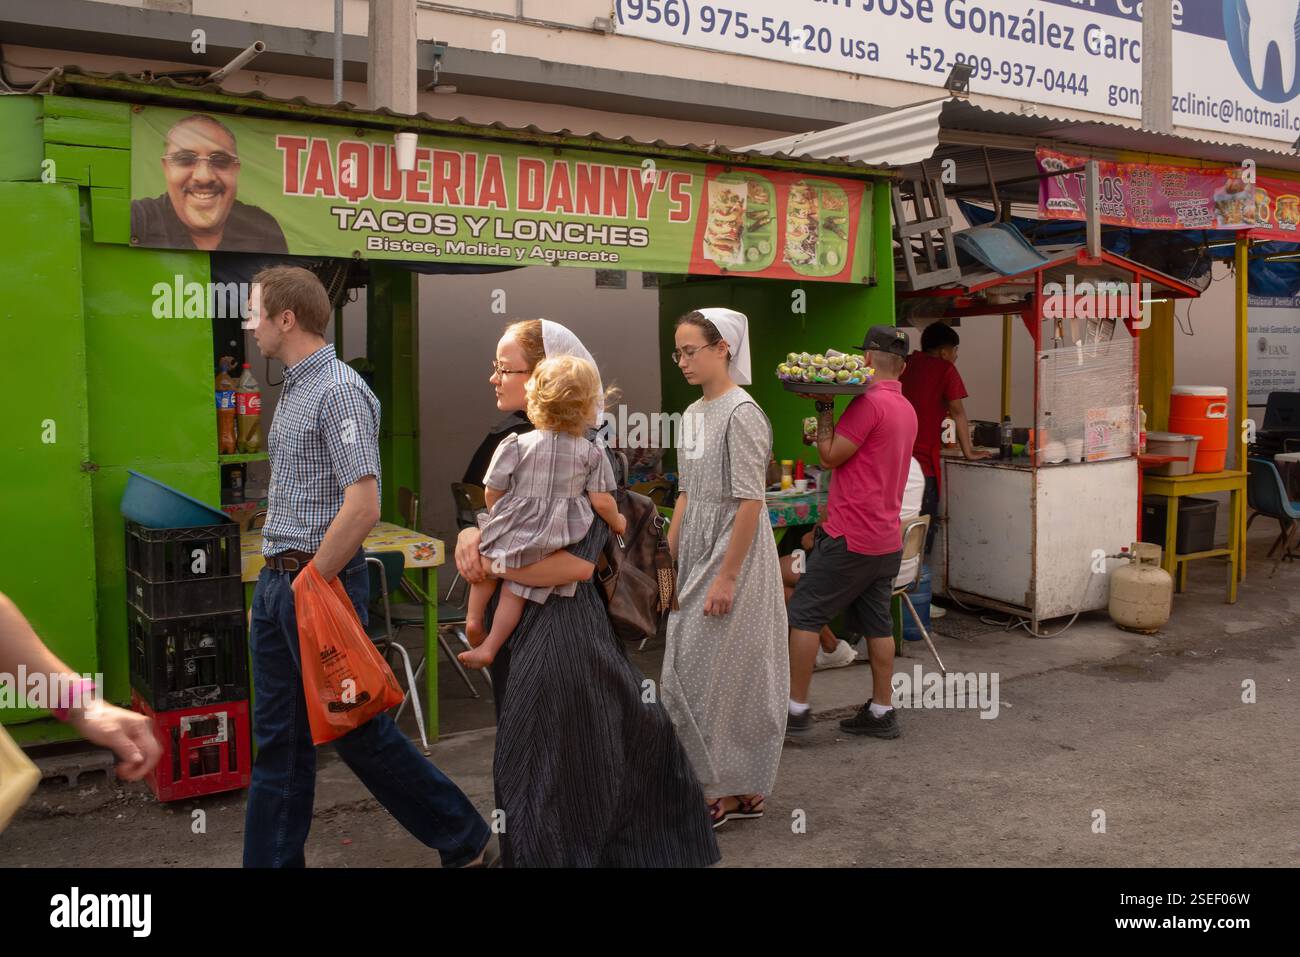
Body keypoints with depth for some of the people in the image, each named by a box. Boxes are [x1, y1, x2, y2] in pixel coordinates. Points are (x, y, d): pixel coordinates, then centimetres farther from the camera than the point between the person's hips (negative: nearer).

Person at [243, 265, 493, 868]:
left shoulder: (338, 390, -15)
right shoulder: (293, 390, 14)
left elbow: (363, 507, -24)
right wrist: (279, 577, 14)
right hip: (276, 582, 9)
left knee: (359, 729, 2)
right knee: (278, 738, 12)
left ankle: (465, 841, 18)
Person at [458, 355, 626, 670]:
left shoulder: (516, 445, -8)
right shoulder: (591, 453, -6)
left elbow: (493, 493, -4)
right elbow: (602, 502, -7)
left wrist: (498, 518, 17)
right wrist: (617, 521, 13)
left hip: (514, 528, -1)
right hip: (558, 537, 1)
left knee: (486, 560, 28)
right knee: (517, 587, 11)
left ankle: (474, 617, 20)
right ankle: (490, 647, 13)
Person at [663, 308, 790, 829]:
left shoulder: (742, 413, -15)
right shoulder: (692, 413, 10)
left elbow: (750, 503, -19)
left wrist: (727, 577, -19)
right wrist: (666, 556, 11)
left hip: (736, 553, -8)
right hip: (698, 553, 9)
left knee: (719, 672, -2)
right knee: (691, 668, 11)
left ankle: (737, 790, 15)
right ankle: (732, 788, 24)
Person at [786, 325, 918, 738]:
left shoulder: (870, 402, -16)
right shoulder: (907, 409, 14)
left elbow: (830, 456, -12)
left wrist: (824, 408, -4)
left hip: (851, 537, -9)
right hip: (887, 538, 9)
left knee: (803, 613, -1)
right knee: (877, 623, 13)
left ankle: (796, 707, 2)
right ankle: (881, 711, 17)